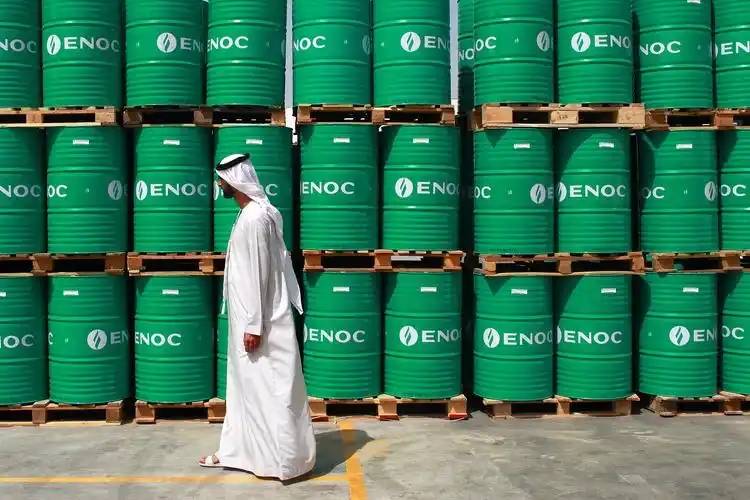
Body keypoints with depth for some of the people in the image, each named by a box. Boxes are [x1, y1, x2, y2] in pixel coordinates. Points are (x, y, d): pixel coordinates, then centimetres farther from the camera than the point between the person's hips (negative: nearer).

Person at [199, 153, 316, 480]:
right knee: (244, 387, 16)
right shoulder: (251, 213, 13)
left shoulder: (255, 217, -18)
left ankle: (286, 459, 7)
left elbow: (258, 275, -21)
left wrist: (254, 326, -21)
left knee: (270, 390, -2)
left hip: (260, 321, -10)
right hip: (247, 318, 10)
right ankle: (236, 450, 26)